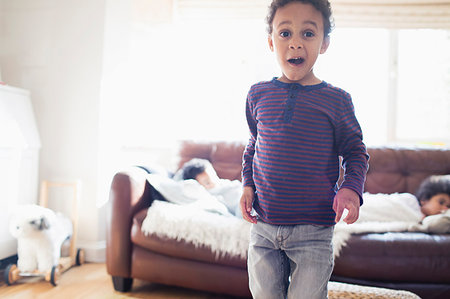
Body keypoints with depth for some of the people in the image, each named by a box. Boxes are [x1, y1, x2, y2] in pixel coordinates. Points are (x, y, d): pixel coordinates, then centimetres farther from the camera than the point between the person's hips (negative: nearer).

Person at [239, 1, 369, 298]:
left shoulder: (336, 100, -5)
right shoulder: (258, 94, 3)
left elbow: (356, 151, 3)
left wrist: (351, 187, -14)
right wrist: (247, 184, 3)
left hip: (314, 231, -2)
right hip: (264, 226, 3)